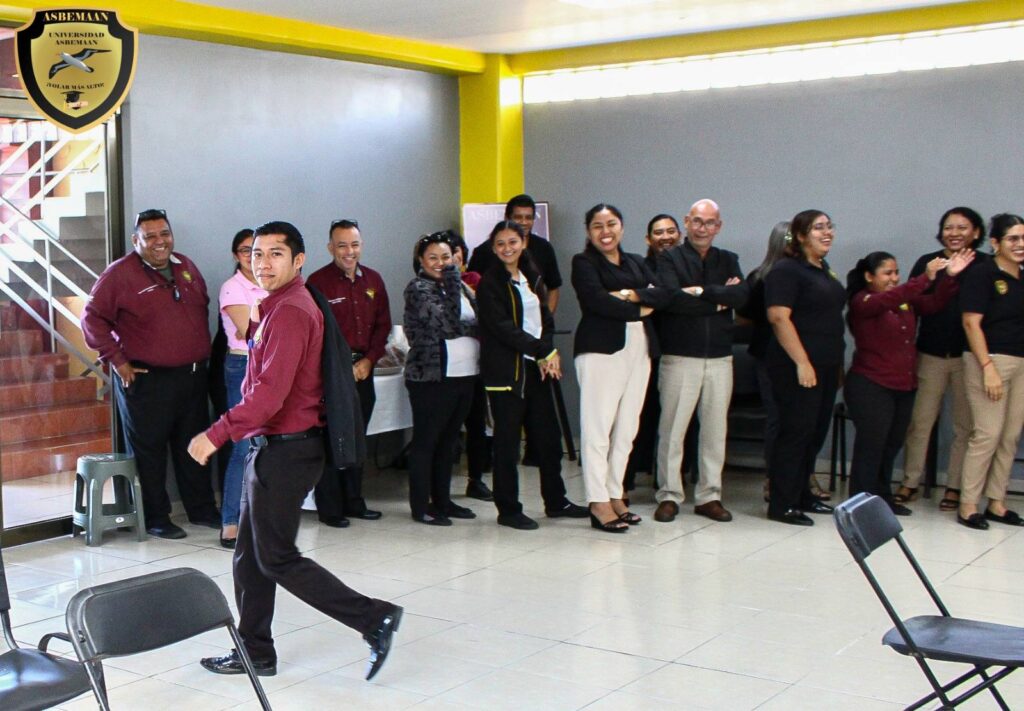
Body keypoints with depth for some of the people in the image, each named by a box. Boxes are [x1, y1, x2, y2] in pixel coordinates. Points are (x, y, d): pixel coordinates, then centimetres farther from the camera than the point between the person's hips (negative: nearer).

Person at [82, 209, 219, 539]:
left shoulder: (186, 267, 11)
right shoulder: (120, 273, -9)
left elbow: (202, 308, 23)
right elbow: (93, 317, -10)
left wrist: (202, 352, 16)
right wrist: (116, 360, -12)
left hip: (192, 376, 6)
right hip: (145, 379, -6)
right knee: (148, 450, 2)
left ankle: (202, 509, 26)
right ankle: (155, 518, 12)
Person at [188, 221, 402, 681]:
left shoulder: (290, 312, -17)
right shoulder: (277, 308, 16)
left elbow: (270, 393, -27)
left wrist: (216, 435, -27)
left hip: (285, 450, -10)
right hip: (271, 448, 10)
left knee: (277, 559, -3)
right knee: (249, 558, 15)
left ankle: (375, 619, 1)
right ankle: (255, 652, 25)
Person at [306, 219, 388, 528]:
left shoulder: (373, 280, 9)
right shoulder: (318, 281, -8)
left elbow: (383, 324, 11)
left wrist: (369, 360, -2)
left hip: (363, 369, 6)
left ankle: (353, 502, 23)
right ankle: (329, 508, 5)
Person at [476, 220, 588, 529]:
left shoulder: (533, 279, 14)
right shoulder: (489, 284, -6)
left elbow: (546, 321, 13)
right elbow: (503, 328, -15)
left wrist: (547, 354, -5)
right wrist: (544, 352, -17)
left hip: (536, 368, 6)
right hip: (505, 371, -6)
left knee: (548, 436, 10)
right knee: (507, 442, 0)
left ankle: (555, 501, 23)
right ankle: (508, 510, 9)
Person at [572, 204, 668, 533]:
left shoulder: (636, 263, 19)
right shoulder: (584, 263, 2)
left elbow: (662, 295, 4)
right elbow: (596, 299, -14)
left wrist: (630, 295, -12)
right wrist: (640, 311, -6)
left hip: (639, 349, 6)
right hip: (601, 349, -6)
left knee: (627, 428, 7)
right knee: (598, 427, -7)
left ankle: (615, 494, 16)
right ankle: (598, 502, -3)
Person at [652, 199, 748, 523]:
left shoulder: (728, 260, 13)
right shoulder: (670, 258, 1)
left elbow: (741, 294, -6)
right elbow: (673, 299, -17)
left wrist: (701, 291, -15)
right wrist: (719, 300, -9)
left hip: (720, 358, 4)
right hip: (680, 356, -4)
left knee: (716, 429, 8)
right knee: (672, 428, 0)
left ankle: (709, 495, 18)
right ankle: (669, 495, 11)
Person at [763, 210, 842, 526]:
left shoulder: (825, 271, 17)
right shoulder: (786, 270, -10)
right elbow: (779, 317, -19)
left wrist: (837, 363, 20)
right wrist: (802, 362, -23)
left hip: (826, 366, 9)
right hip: (797, 367, -9)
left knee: (816, 433, 12)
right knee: (796, 432, -6)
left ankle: (800, 494, 23)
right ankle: (781, 504, 1)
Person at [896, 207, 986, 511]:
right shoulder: (927, 263, 4)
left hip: (968, 357, -1)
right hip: (931, 355, 1)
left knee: (965, 426, 6)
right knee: (919, 422, 4)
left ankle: (954, 487, 16)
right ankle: (910, 482, 16)